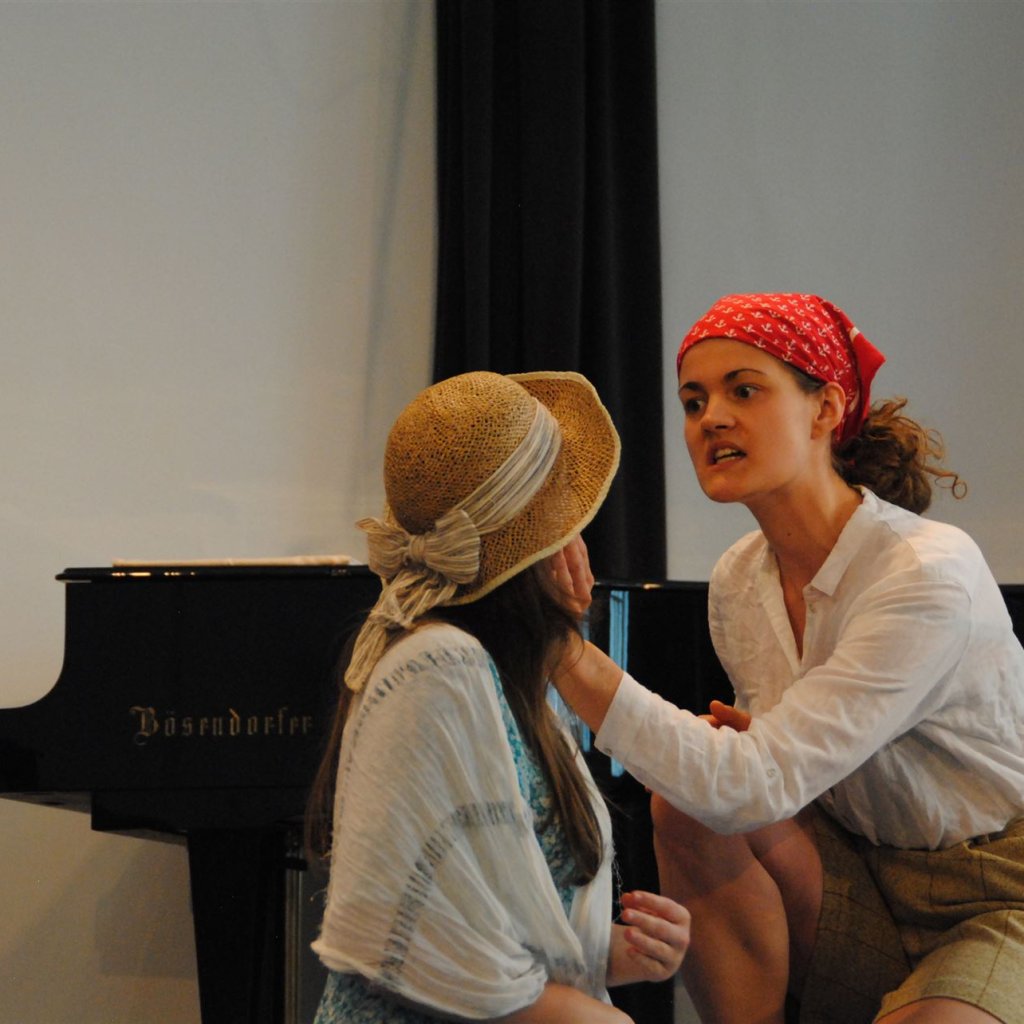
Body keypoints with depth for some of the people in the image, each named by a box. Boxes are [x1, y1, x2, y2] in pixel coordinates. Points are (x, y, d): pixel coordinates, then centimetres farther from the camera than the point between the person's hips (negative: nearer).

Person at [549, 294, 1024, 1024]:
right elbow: (760, 782, 12)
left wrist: (569, 653, -36)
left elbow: (756, 785, -31)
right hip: (869, 880, 7)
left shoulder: (931, 576, -23)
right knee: (687, 805, -16)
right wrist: (740, 744, -12)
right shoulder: (738, 580, 0)